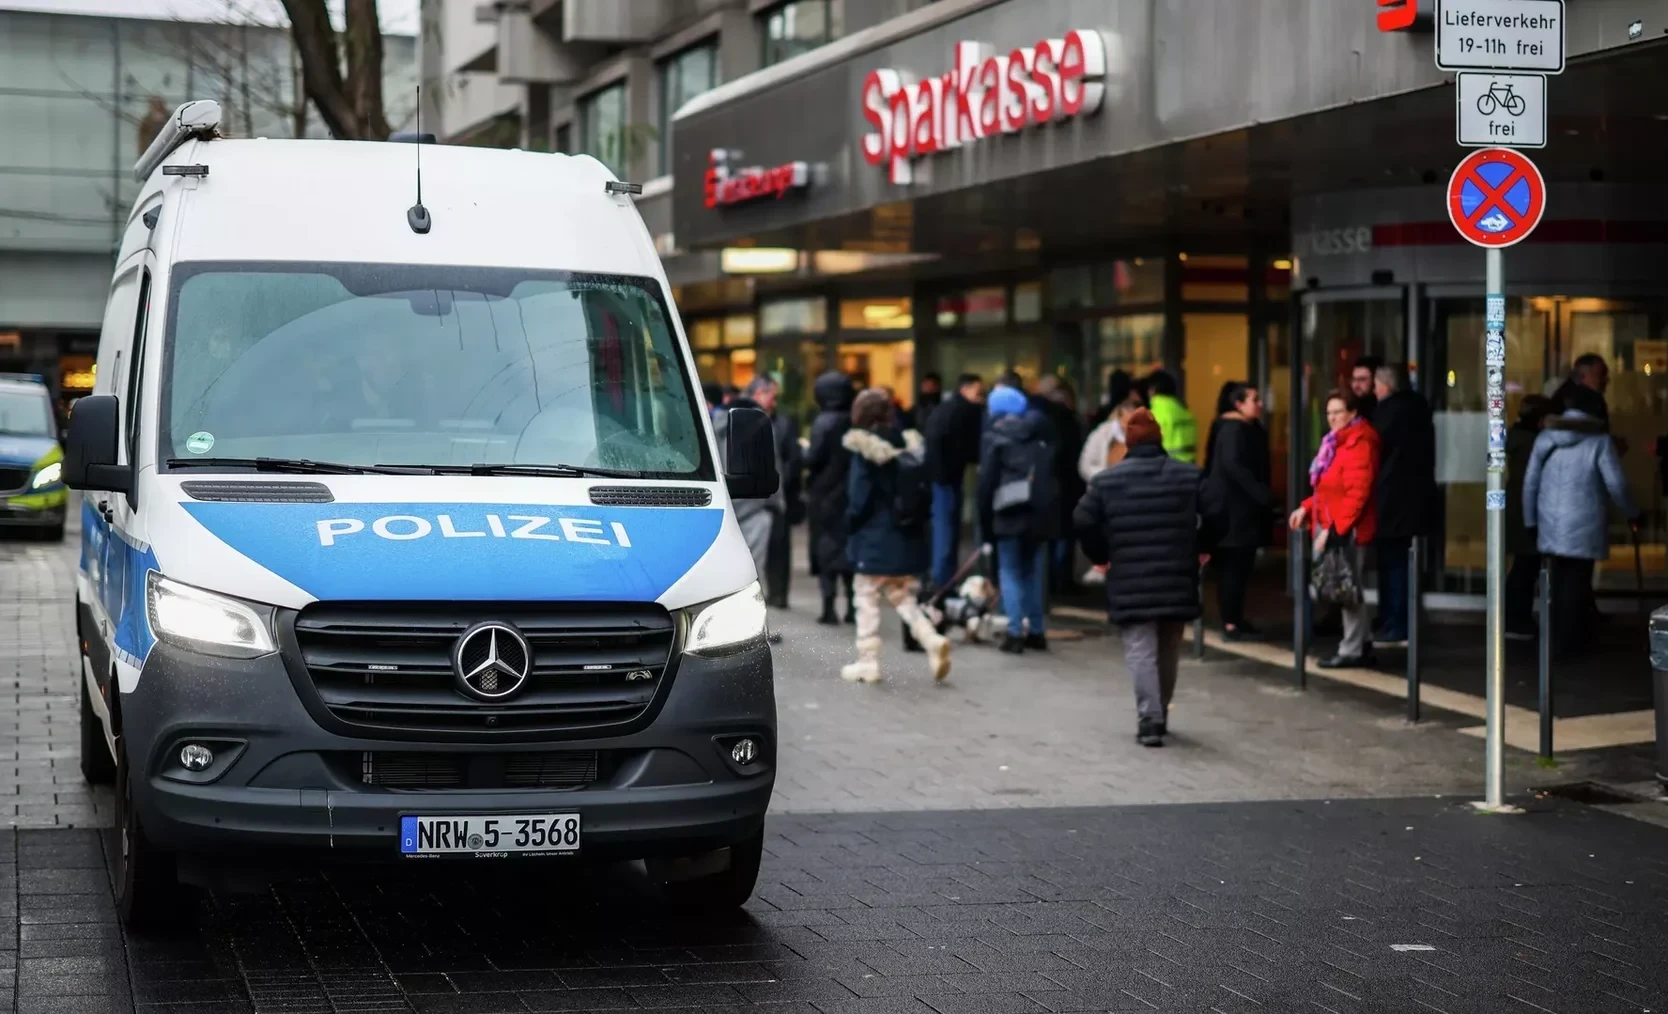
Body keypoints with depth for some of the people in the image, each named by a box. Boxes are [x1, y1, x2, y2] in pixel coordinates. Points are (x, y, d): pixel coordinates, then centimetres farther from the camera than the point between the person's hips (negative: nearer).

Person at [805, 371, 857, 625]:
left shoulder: (824, 422, -13)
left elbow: (814, 459, -17)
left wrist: (805, 452, 2)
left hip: (826, 494, -5)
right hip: (851, 494, 5)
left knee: (827, 548, 1)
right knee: (850, 547, 12)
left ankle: (829, 607, -3)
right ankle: (853, 605, 11)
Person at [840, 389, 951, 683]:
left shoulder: (864, 451, -13)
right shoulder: (908, 445, 5)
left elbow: (859, 496, -15)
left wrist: (851, 523, 0)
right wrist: (912, 520, 11)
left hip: (875, 538, -6)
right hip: (907, 536, 6)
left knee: (868, 600, 6)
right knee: (903, 597, 15)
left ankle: (867, 662, 9)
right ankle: (932, 640, -6)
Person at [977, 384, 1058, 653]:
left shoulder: (994, 439, -1)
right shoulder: (1041, 437, 12)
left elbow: (986, 483, -3)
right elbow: (1054, 476, 10)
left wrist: (985, 527, 2)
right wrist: (1052, 517, 11)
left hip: (1010, 514, -4)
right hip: (1040, 512, 4)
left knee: (1010, 573, 3)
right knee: (1034, 573, 14)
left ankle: (1015, 632, -6)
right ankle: (1036, 630, 14)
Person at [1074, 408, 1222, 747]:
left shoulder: (1106, 480, 0)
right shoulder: (1189, 475, 4)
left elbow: (1083, 521, -6)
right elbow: (1213, 515, -2)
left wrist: (1100, 555, 9)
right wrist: (1200, 549, 14)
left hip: (1130, 582, -2)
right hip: (1177, 580, 2)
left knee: (1140, 649, -3)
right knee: (1168, 650, 17)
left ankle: (1149, 717, -17)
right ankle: (1160, 714, 27)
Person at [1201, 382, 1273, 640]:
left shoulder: (1250, 428, 15)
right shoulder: (1233, 429, -15)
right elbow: (1232, 465, -26)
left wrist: (1261, 495, 11)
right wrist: (1261, 493, -26)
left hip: (1244, 505, 9)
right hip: (1232, 506, -9)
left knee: (1241, 565, 11)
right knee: (1233, 565, -8)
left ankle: (1236, 618, 16)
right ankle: (1229, 622, -6)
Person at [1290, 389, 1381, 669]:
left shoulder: (1360, 444, -15)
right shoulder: (1337, 441, 17)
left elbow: (1357, 493, -21)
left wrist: (1334, 529, -23)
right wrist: (1307, 509, 9)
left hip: (1348, 529, -9)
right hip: (1332, 525, 9)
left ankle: (1352, 650, 2)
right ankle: (1360, 645, 18)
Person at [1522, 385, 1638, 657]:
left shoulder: (1545, 437, 6)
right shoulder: (1598, 440, -6)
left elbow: (1530, 482, 8)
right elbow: (1616, 483, -5)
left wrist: (1530, 520, 17)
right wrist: (1631, 514, 11)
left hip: (1551, 524, 4)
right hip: (1583, 525, -4)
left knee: (1560, 581, 14)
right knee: (1576, 582, 3)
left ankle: (1557, 636, 19)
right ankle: (1567, 641, 7)